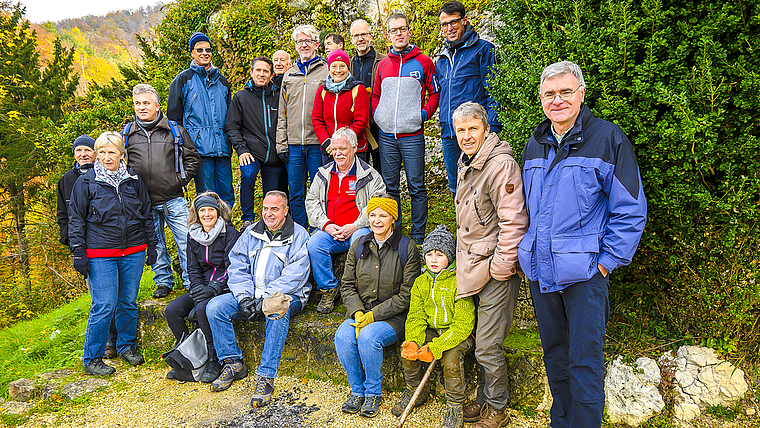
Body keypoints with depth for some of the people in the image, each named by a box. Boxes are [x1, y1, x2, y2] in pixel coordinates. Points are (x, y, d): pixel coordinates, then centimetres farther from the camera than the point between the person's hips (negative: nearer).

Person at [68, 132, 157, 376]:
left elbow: (146, 215, 16)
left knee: (128, 302, 10)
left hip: (134, 252, 4)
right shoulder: (86, 182, -1)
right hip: (100, 255, -3)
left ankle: (126, 346, 29)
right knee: (104, 306, -6)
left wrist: (151, 245, 13)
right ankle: (92, 359, 8)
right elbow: (76, 219, 2)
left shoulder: (134, 180, 8)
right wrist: (78, 253, -4)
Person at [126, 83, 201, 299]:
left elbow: (192, 158, 8)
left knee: (186, 240, -3)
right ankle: (163, 281, 26)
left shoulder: (174, 130, 3)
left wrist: (180, 180, -2)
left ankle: (191, 282, 8)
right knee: (155, 244, 12)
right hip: (144, 202, 2)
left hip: (173, 199, -2)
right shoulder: (126, 134, 7)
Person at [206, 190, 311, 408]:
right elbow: (237, 267, 7)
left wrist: (266, 299, -22)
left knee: (277, 311, -38)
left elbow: (295, 276, -15)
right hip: (251, 294, 5)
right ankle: (233, 364, -2)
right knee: (214, 307, -13)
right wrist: (244, 297, -10)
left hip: (287, 295, -5)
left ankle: (266, 378, -32)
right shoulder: (251, 233, 12)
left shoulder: (298, 236, -5)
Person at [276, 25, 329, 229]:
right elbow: (282, 113, 17)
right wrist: (281, 143, 8)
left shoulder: (327, 72, 4)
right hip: (294, 144, 4)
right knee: (296, 195, 8)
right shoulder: (289, 75, 17)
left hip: (318, 143, -4)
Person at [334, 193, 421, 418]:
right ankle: (357, 390, -2)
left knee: (368, 337, -31)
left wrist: (373, 315, -16)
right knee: (343, 336, -24)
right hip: (360, 313, 4)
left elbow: (406, 295, -9)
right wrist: (357, 312, -9)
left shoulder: (407, 249, -7)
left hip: (394, 316, -4)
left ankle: (373, 393, -6)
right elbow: (347, 285, 10)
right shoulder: (358, 246, 7)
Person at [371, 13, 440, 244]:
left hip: (412, 136, -3)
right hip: (386, 136, 4)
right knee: (389, 187, 8)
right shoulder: (383, 64, 13)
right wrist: (377, 115, 7)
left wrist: (423, 114, -6)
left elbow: (434, 93, 6)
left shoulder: (423, 62, 3)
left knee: (416, 187, 0)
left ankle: (418, 236, 10)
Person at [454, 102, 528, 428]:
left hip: (496, 271, -8)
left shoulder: (501, 165, -18)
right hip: (473, 267, 9)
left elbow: (513, 222, -21)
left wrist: (500, 267, -18)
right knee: (482, 343, 17)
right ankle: (485, 401, 33)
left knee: (487, 347, 1)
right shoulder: (466, 164, 12)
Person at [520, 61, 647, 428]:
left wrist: (606, 261, -10)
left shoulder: (608, 139, -7)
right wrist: (529, 251, 13)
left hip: (584, 273, -5)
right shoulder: (534, 146, 10)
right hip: (540, 270, 6)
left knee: (584, 363, 0)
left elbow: (630, 211, -8)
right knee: (554, 356, 18)